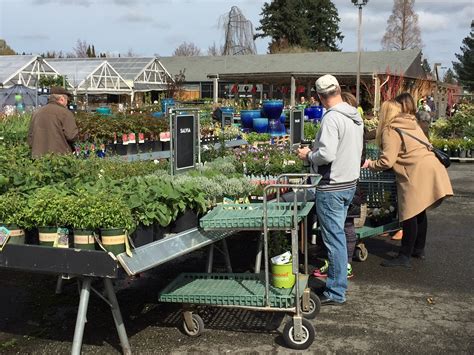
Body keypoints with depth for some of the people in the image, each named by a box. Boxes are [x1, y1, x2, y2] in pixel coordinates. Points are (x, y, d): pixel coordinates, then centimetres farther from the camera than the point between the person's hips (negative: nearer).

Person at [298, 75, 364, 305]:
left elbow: (326, 155, -28)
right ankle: (338, 280, 31)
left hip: (332, 187, -9)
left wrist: (308, 155, -8)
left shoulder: (332, 118, -20)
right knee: (337, 234, 20)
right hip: (350, 182, 9)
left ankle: (336, 292, 7)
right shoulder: (355, 116, 8)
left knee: (334, 238, -2)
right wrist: (315, 151, 19)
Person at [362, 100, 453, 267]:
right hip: (431, 169, 9)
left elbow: (387, 161, -15)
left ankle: (405, 257, -1)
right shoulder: (412, 124, 19)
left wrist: (370, 164, 4)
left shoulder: (390, 131, -7)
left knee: (410, 214, -5)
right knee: (419, 212, 19)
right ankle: (419, 249, 30)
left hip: (417, 175, -9)